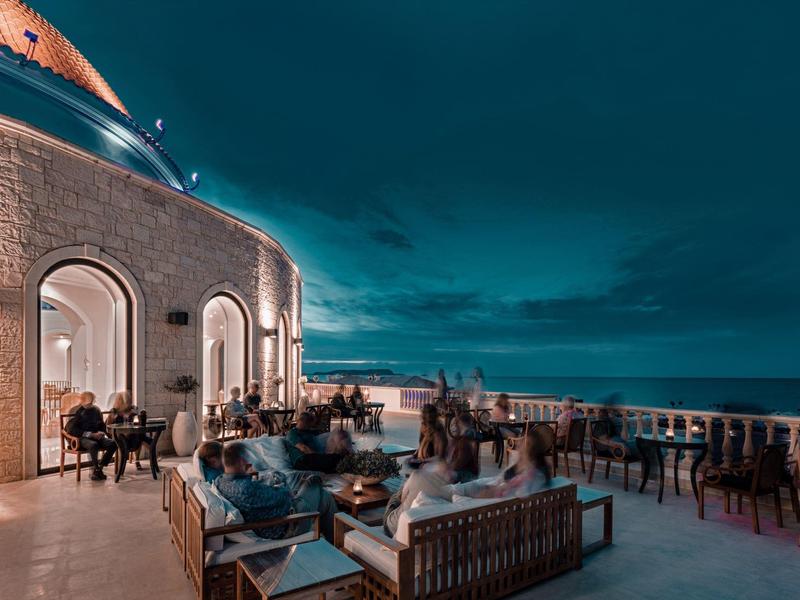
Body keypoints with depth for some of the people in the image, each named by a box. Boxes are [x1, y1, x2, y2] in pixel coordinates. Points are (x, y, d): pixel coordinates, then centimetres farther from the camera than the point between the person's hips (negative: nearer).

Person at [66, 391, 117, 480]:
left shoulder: (96, 410, 14)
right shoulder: (76, 412, -3)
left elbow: (102, 425, 25)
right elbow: (71, 429, -13)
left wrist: (101, 433, 1)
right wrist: (91, 434, -18)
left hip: (96, 436, 5)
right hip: (82, 438, -5)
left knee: (113, 443, -22)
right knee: (94, 445, -38)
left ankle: (100, 468, -12)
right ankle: (96, 470, -21)